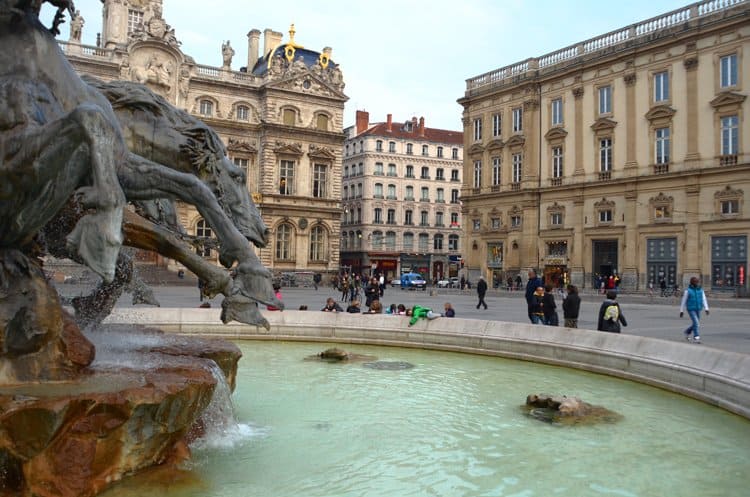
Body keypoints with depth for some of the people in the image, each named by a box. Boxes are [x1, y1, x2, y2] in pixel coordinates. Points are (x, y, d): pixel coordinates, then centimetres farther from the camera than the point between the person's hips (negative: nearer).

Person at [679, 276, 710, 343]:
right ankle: (696, 338, -13)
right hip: (691, 310, -6)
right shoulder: (688, 290, -10)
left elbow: (704, 300, -2)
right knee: (696, 323, -18)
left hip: (698, 310, 6)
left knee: (696, 324, 13)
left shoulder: (701, 290, 4)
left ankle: (687, 332, 39)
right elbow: (683, 301, -5)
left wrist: (706, 309, -15)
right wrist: (681, 311, -4)